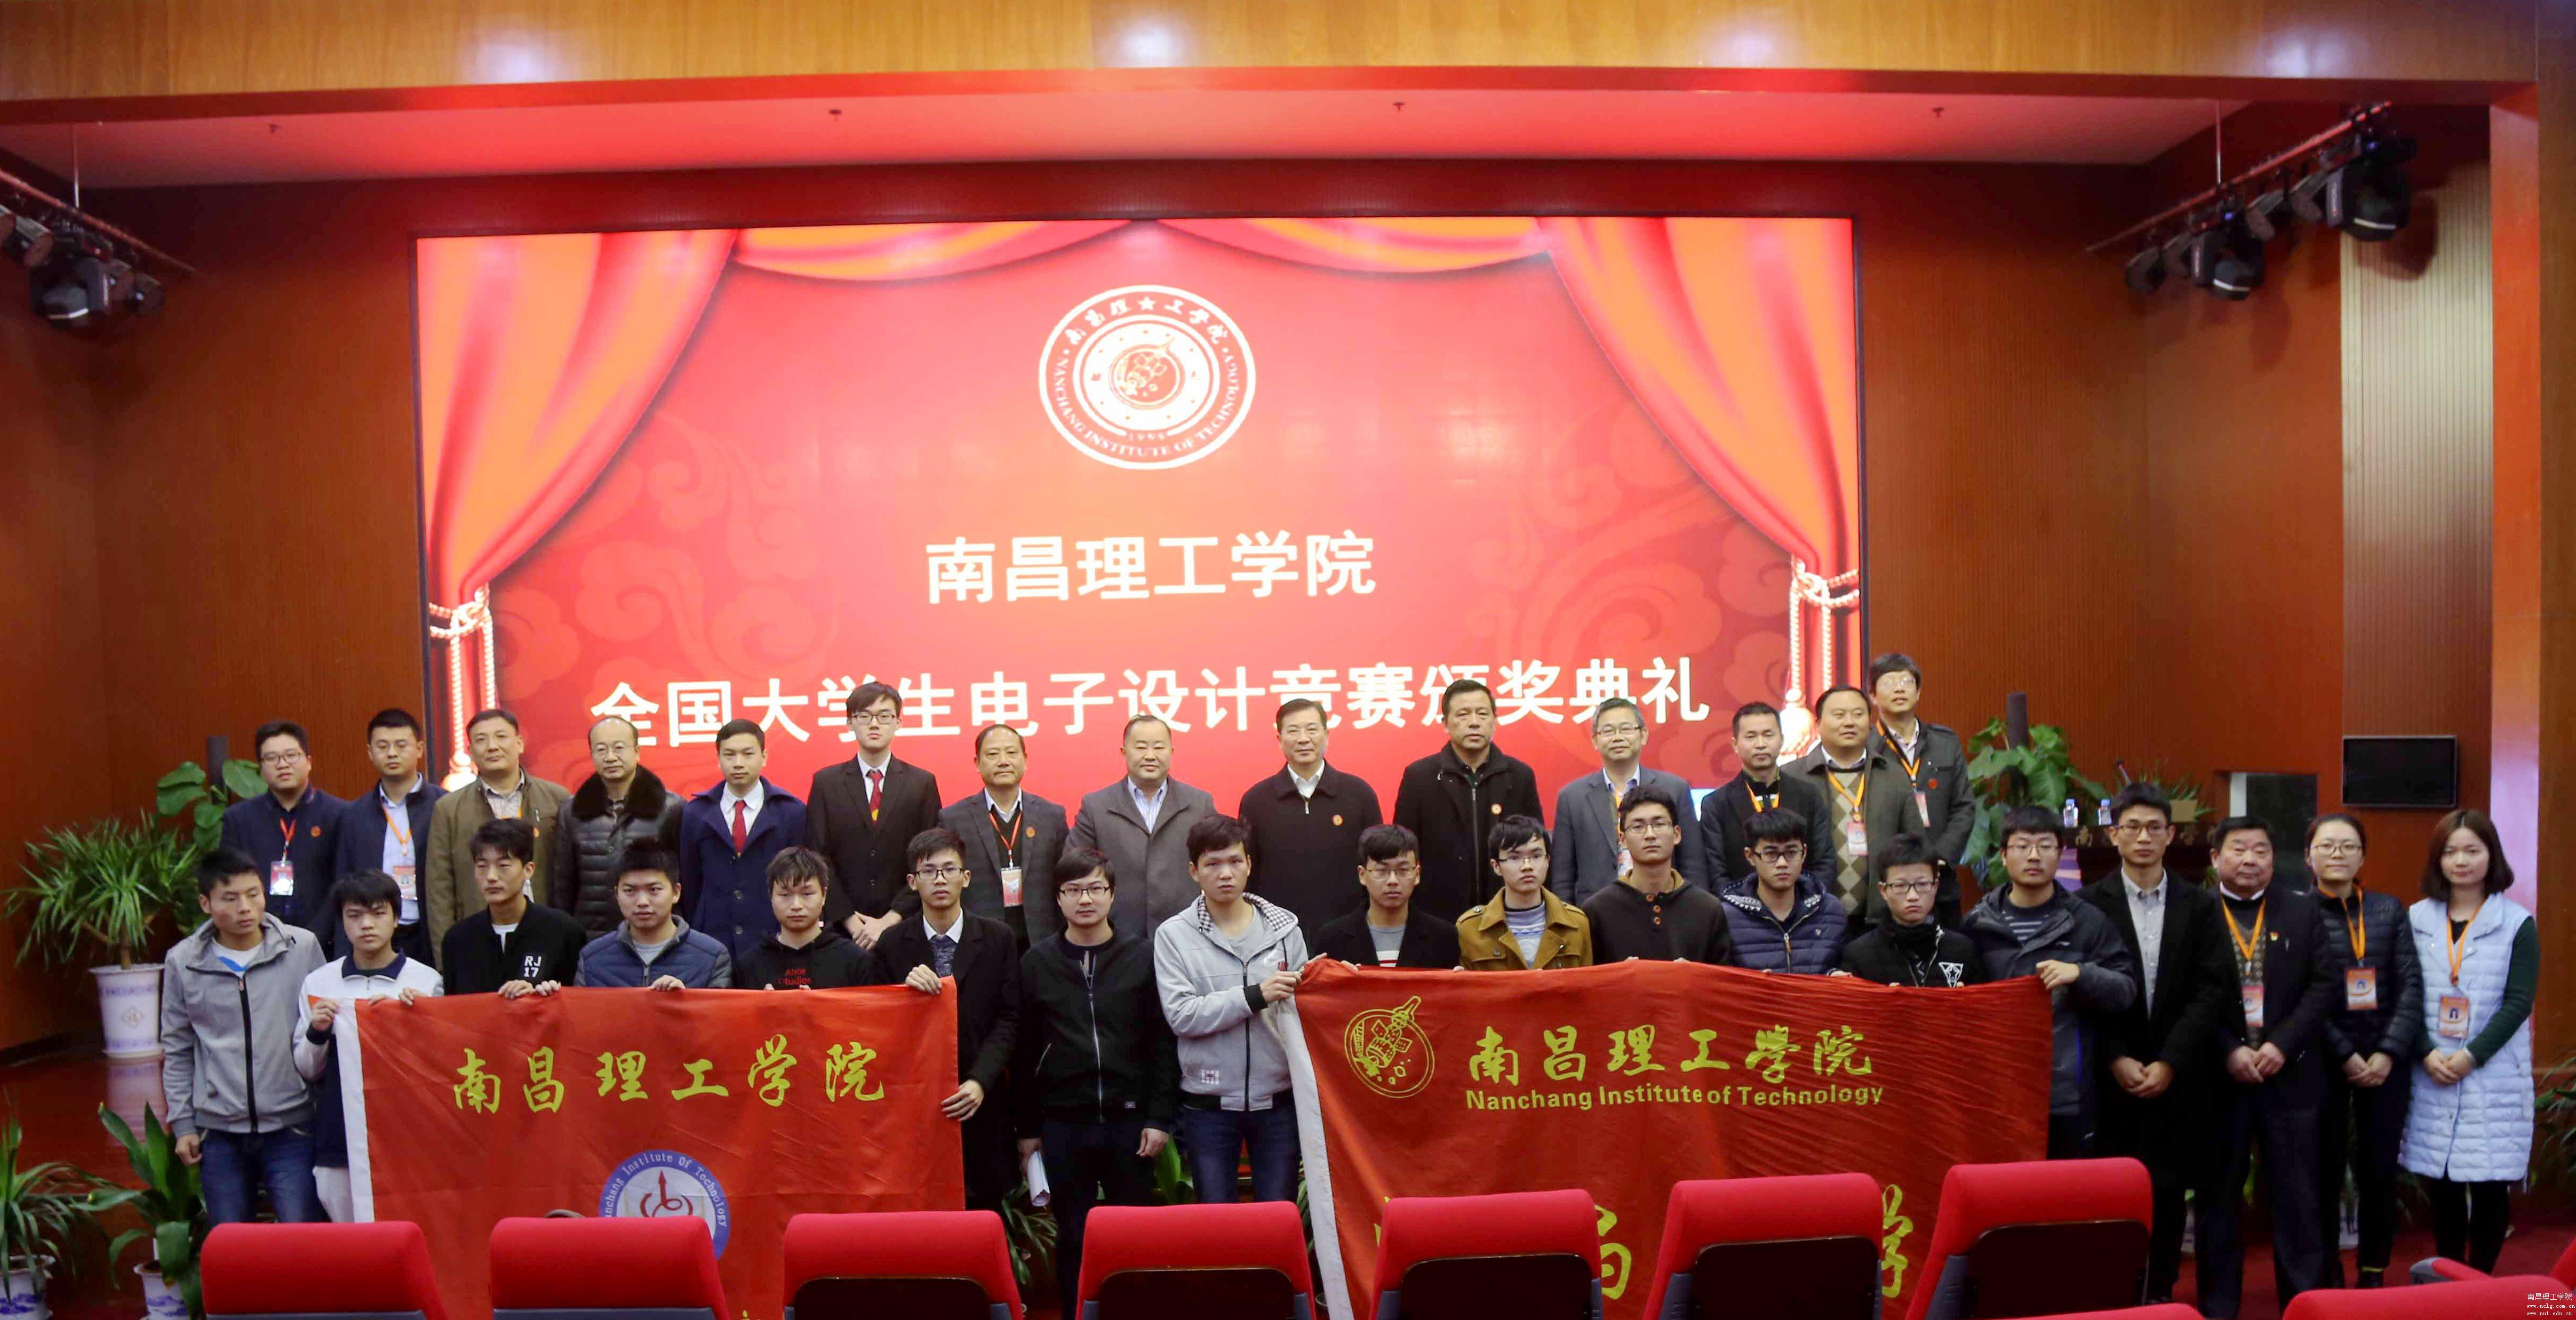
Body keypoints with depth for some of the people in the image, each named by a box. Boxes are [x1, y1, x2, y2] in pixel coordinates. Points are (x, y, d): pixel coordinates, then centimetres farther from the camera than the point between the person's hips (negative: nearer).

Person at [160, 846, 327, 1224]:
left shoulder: (302, 948, -3)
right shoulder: (183, 962, 2)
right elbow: (177, 1050, 10)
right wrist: (182, 1124, 7)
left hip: (291, 1125, -2)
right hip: (219, 1133, 2)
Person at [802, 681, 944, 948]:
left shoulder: (922, 783, 4)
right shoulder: (826, 783, 6)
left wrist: (890, 921, -9)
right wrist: (851, 921, -8)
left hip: (903, 928, 0)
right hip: (842, 931, 0)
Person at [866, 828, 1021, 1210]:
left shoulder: (999, 939, 2)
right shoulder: (891, 944, 3)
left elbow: (1008, 1019, -1)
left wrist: (980, 1082, -14)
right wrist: (905, 989, -17)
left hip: (980, 1105, 0)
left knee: (984, 1207, 3)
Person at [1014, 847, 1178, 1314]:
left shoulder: (1143, 956, 1)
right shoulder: (1036, 963, 3)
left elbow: (1163, 1043, 0)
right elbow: (1025, 1051, 5)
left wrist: (1160, 1117, -5)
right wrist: (1027, 1127, 5)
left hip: (1129, 1119, 0)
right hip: (1063, 1123, 1)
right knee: (1073, 1239, 9)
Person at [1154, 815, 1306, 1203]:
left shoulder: (1283, 927, 2)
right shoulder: (1174, 934, -3)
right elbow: (1181, 1015, -14)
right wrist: (1254, 997, -20)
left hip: (1278, 1100, 1)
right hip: (1208, 1105, -1)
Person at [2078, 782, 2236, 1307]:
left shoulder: (2201, 906, 5)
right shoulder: (2091, 904, 0)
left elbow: (2212, 990, -1)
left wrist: (2169, 1063, -9)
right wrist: (2116, 1058, -11)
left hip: (2179, 1080, 2)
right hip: (2114, 1079, -1)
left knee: (2170, 1191, 6)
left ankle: (2161, 1291, 17)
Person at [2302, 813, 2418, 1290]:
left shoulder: (2390, 909, 8)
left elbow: (2411, 984, 2)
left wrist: (2389, 1052, -9)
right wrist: (2345, 1055, -12)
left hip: (2386, 1058, 3)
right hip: (2323, 1059, -2)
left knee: (2380, 1169, 5)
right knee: (2324, 1169, 4)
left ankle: (2373, 1275, 17)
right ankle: (2328, 1275, 17)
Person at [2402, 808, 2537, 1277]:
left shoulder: (2517, 923, -1)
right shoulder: (2416, 919, 5)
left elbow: (2518, 1003, -6)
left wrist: (2471, 1057, -14)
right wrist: (2427, 1055, -11)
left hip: (2494, 1076, -2)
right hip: (2432, 1075, 2)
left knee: (2489, 1185, 1)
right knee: (2440, 1185, 6)